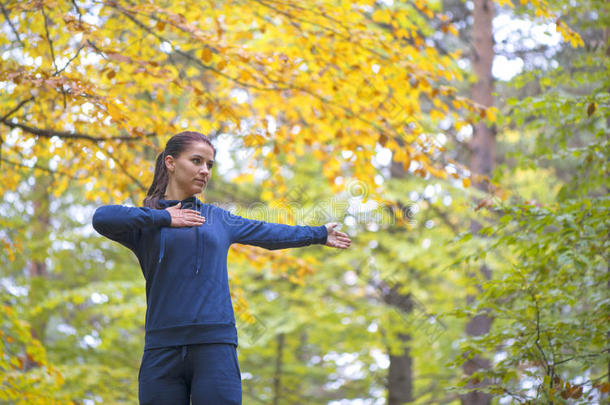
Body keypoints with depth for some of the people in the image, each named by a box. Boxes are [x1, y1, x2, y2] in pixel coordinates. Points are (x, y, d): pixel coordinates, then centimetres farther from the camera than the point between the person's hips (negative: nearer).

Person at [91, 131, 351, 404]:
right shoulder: (143, 222, 9)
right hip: (163, 350, -2)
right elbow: (102, 218, -12)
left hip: (216, 347, 2)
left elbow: (268, 233, 35)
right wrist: (163, 218, -8)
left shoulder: (218, 219, 20)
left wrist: (320, 234, 46)